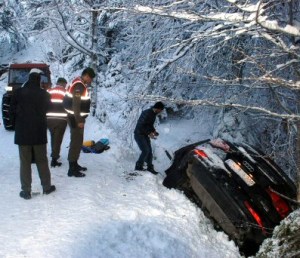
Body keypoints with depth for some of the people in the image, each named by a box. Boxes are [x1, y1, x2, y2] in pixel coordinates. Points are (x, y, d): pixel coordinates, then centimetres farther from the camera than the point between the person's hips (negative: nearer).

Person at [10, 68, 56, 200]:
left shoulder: (18, 92, -6)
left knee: (25, 162, 4)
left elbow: (12, 111, 0)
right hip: (39, 132, 1)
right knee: (42, 160, 12)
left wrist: (17, 125, 14)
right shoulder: (44, 94, -4)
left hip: (22, 132, -1)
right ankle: (46, 187, 20)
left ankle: (26, 191, 6)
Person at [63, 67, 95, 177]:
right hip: (76, 119, -10)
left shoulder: (80, 84, 14)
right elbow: (76, 104, -24)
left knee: (77, 142, 18)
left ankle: (74, 164, 29)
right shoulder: (79, 86, -18)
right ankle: (72, 169, -3)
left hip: (77, 118, 10)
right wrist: (79, 120, -24)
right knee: (76, 143, -7)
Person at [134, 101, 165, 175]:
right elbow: (141, 126, -27)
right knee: (145, 151, -14)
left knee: (149, 151, 6)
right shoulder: (147, 113, -24)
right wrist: (149, 133, -26)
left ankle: (150, 167, 17)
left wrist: (153, 131, 2)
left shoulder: (153, 114, 5)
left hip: (145, 135, 9)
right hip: (139, 134, -9)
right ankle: (138, 166, 0)